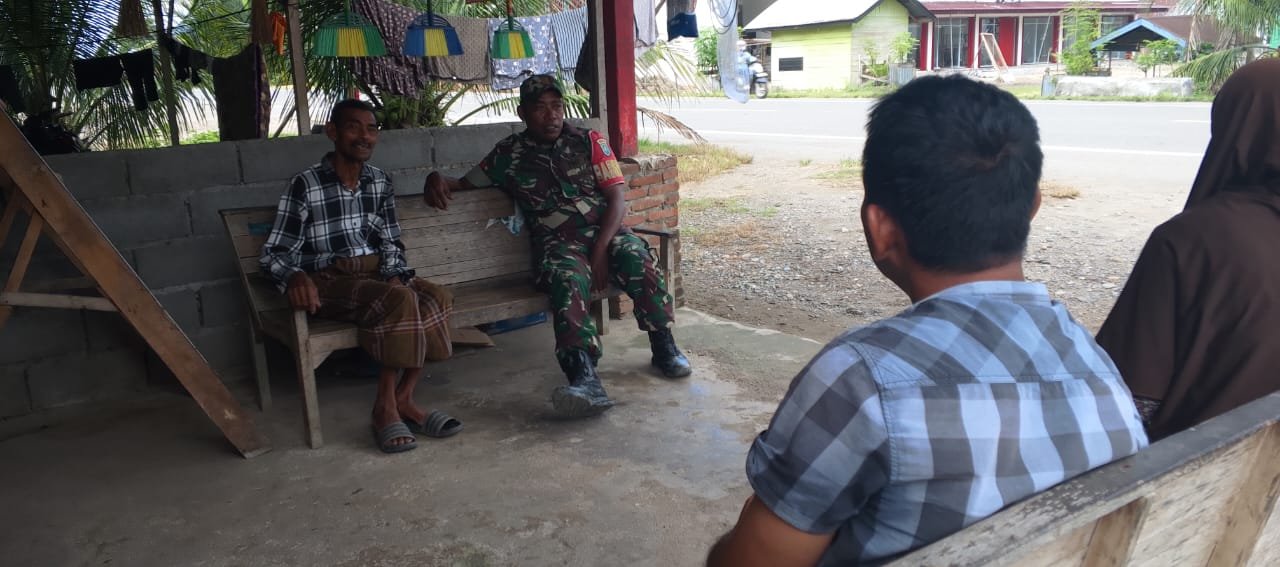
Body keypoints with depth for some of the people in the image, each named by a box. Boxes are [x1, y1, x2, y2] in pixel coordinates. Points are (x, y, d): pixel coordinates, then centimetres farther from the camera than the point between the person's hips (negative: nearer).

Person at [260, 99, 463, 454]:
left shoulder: (380, 183, 9)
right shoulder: (305, 185, -8)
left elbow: (391, 244, 11)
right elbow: (273, 253, -8)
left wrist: (394, 276, -11)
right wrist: (296, 277, -31)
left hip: (376, 274, 5)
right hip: (330, 281, -5)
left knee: (438, 299, -24)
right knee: (400, 302, -34)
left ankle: (403, 399, -17)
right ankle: (386, 407, -23)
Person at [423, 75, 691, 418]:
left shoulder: (589, 142, 11)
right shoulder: (509, 155, 14)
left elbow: (617, 198, 3)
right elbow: (466, 184, 24)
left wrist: (600, 250, -13)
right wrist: (438, 180, -3)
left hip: (605, 231, 1)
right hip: (557, 244, -1)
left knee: (636, 257, -33)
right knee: (568, 281, -36)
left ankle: (664, 349, -16)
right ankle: (585, 378, -55)